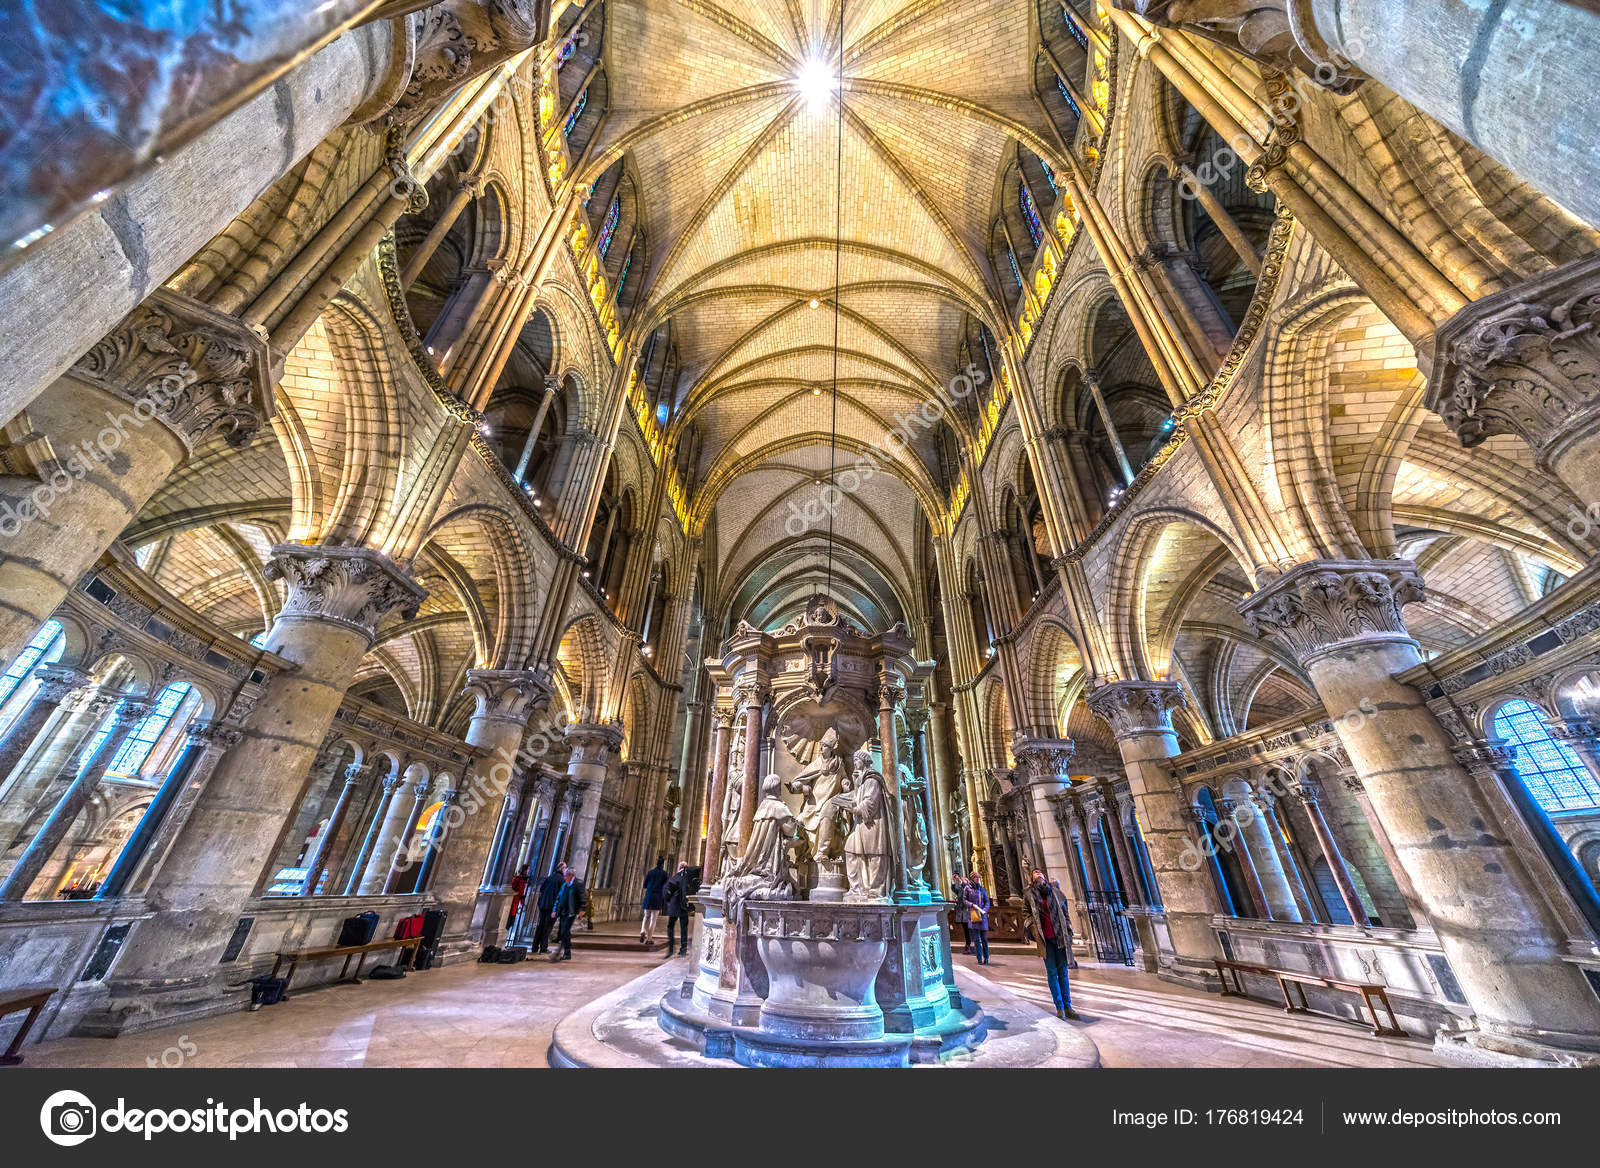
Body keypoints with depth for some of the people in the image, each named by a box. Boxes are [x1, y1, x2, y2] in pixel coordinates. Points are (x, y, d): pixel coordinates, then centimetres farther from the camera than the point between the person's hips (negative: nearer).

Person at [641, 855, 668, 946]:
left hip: (648, 896, 2)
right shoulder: (664, 873, 0)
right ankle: (649, 939, 0)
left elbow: (645, 885, 11)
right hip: (658, 897, -2)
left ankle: (643, 931, -7)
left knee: (646, 916, 17)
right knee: (653, 918, 4)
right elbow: (665, 887, -2)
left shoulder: (650, 872, 7)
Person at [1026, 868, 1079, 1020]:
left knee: (1063, 971, 5)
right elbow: (1028, 915, 5)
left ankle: (1068, 1006, 13)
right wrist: (1034, 936, -3)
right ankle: (1059, 1007, 8)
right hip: (1045, 938, -1)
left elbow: (1065, 912, 12)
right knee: (1052, 972, 0)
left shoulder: (1055, 890, 7)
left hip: (1059, 936, 2)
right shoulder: (1030, 894, 3)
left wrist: (1069, 933, 6)